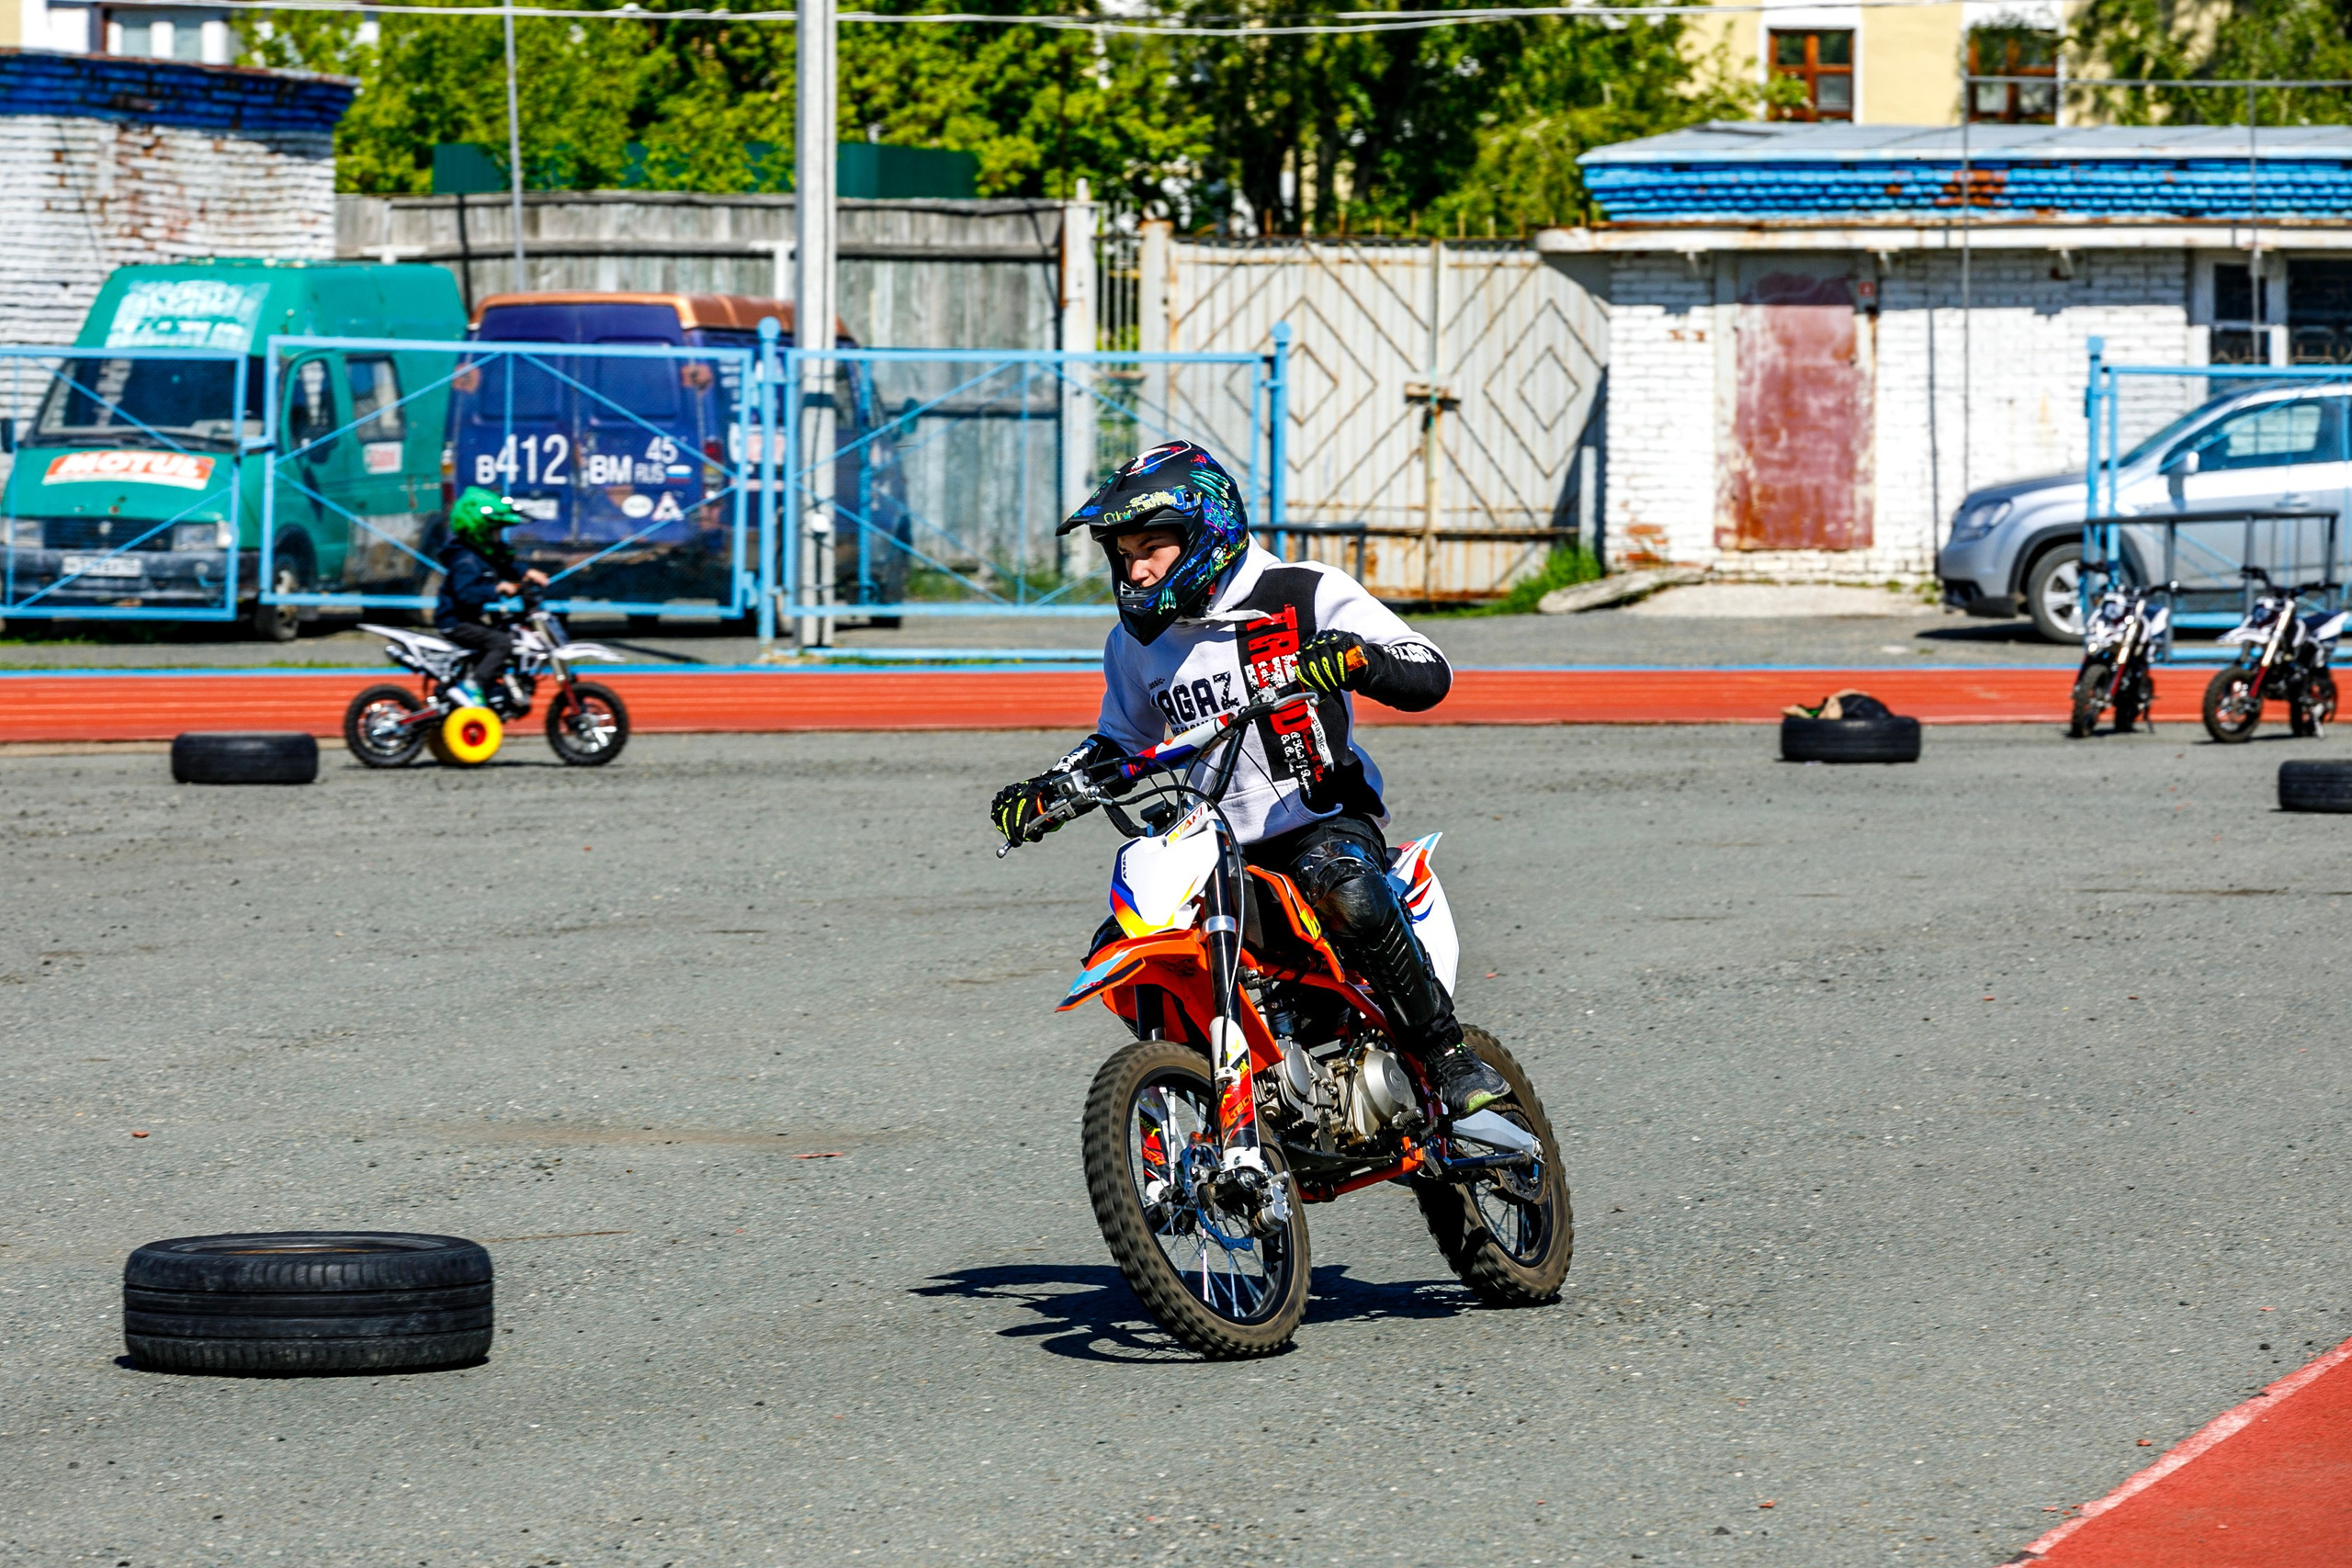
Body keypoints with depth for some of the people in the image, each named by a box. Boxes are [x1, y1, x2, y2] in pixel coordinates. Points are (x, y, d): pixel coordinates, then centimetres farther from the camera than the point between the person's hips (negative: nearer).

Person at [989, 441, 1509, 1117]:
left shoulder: (1304, 595, -7)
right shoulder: (1138, 641, 11)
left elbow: (1431, 674, -14)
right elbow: (1120, 738, 29)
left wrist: (1356, 659, -35)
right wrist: (1046, 792, 11)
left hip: (1326, 822, -6)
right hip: (1214, 847, 6)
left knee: (1348, 894, -38)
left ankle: (1450, 1056, -27)